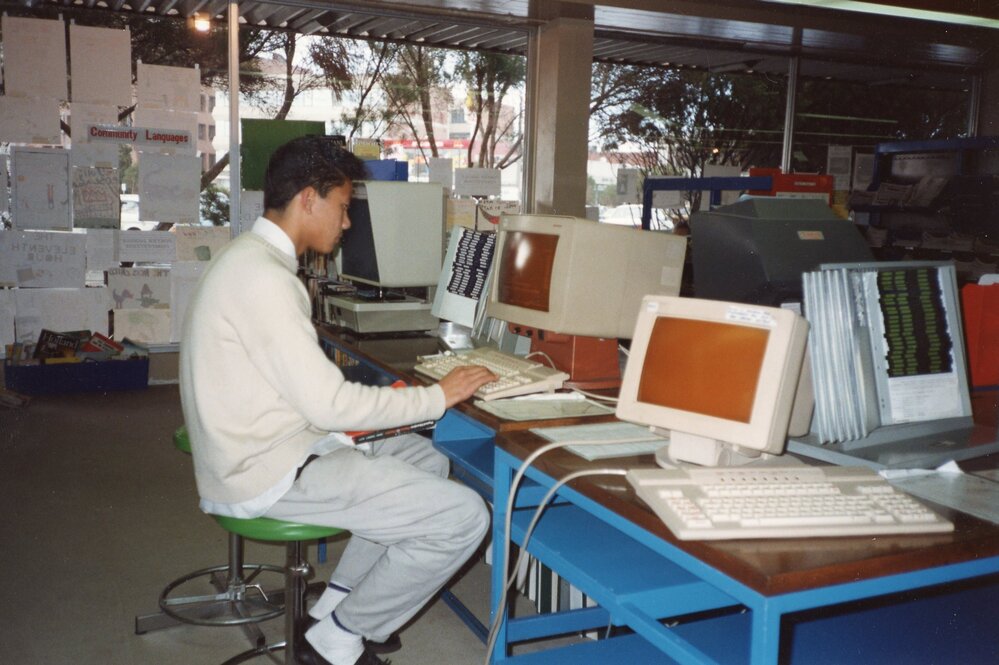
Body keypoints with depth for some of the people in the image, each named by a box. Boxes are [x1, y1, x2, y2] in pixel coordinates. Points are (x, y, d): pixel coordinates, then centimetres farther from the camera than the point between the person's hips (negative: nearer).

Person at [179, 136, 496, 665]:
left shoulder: (250, 259, 10)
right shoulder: (264, 278, -22)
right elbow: (328, 403, -22)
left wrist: (373, 408, 8)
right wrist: (438, 397, -12)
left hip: (263, 448, 11)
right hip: (270, 473, -11)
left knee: (425, 458, 20)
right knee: (463, 517, -13)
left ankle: (336, 605, 18)